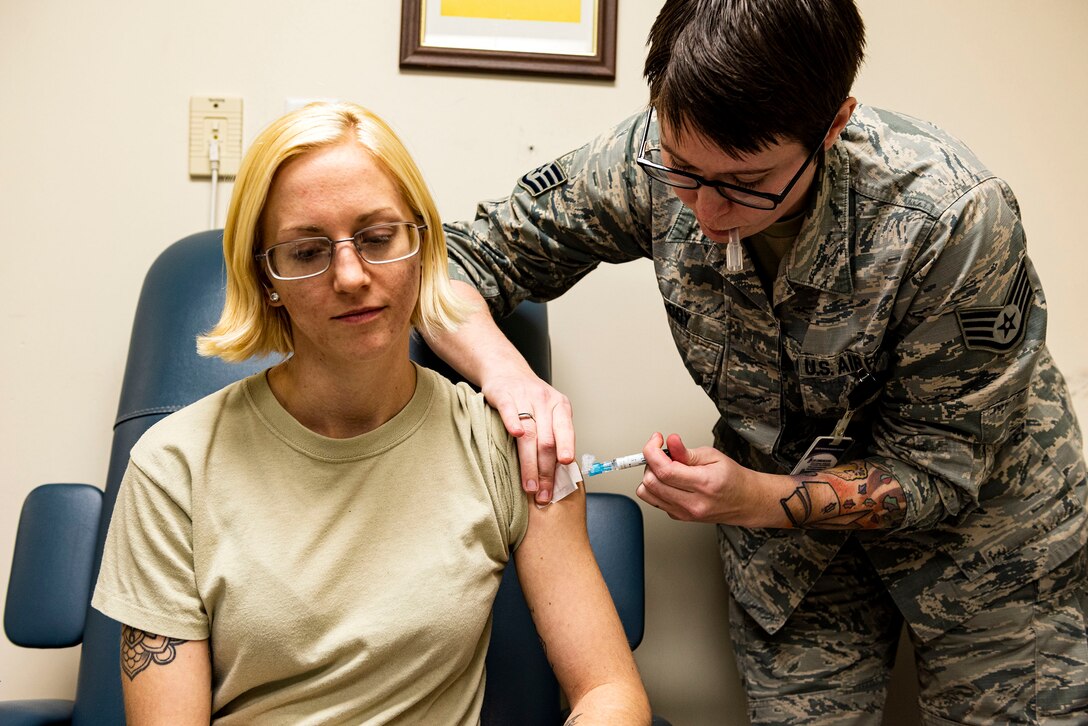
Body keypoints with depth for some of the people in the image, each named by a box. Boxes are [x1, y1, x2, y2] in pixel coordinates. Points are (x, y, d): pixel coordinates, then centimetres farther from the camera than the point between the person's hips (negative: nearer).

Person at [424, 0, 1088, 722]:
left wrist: (758, 500, -36)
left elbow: (938, 468, -22)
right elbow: (455, 258, -14)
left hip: (979, 508, -1)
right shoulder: (650, 162, -24)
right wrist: (509, 376, -34)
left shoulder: (955, 220, -32)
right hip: (781, 496, 2)